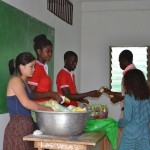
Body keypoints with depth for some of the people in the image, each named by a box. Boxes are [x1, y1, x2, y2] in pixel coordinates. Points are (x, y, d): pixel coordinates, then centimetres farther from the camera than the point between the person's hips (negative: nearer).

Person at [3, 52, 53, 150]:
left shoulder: (24, 82, 18)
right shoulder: (15, 80, -8)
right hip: (17, 127, -8)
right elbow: (26, 103, -19)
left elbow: (29, 104, 13)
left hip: (27, 126, 8)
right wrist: (47, 109, -11)